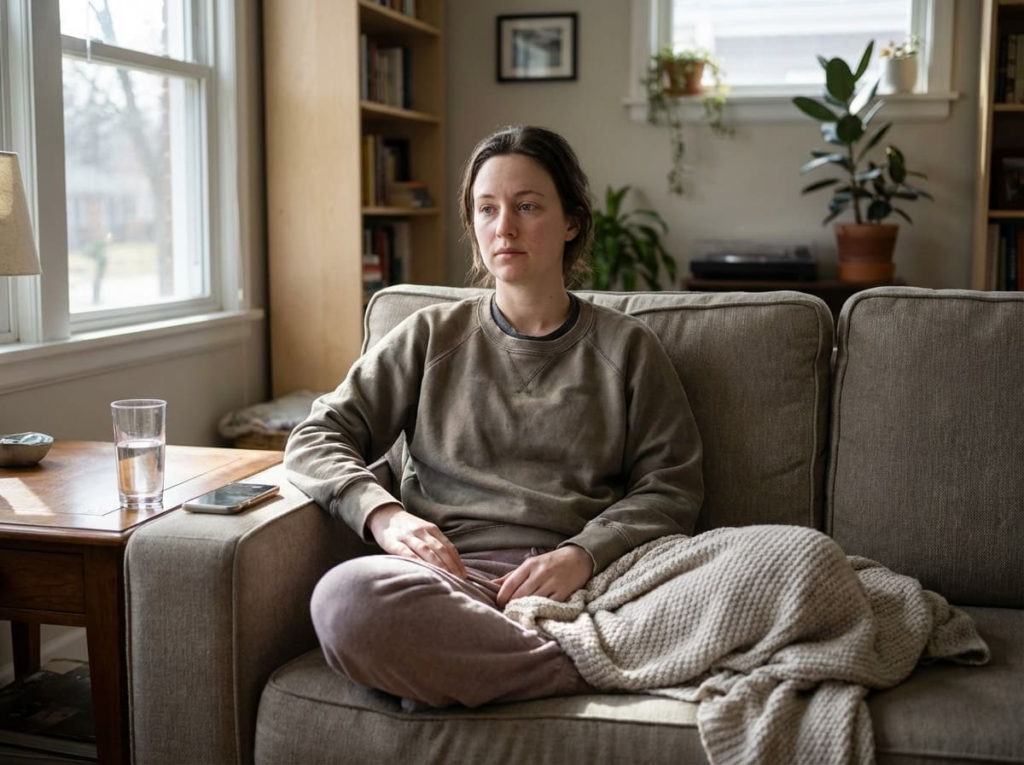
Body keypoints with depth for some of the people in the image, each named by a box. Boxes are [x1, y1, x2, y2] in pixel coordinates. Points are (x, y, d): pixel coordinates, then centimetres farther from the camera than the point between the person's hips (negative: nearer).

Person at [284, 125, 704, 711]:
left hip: (577, 585, -1)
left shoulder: (627, 348, 17)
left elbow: (671, 488, 9)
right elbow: (316, 439, 15)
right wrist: (382, 514, -6)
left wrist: (583, 554, -11)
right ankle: (593, 665, -26)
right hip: (452, 573, 1)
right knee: (345, 599, -35)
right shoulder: (432, 337, 19)